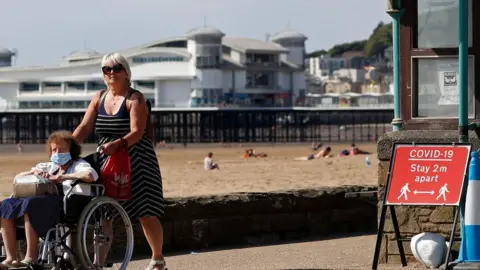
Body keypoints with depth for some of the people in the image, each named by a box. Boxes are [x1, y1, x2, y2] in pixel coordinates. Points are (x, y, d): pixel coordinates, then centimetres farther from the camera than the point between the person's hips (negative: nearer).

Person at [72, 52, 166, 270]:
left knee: (146, 213, -4)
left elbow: (137, 132, -18)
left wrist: (116, 144, -35)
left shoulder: (135, 99, -7)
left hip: (135, 162, -5)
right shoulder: (100, 98, 10)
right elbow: (84, 127, 4)